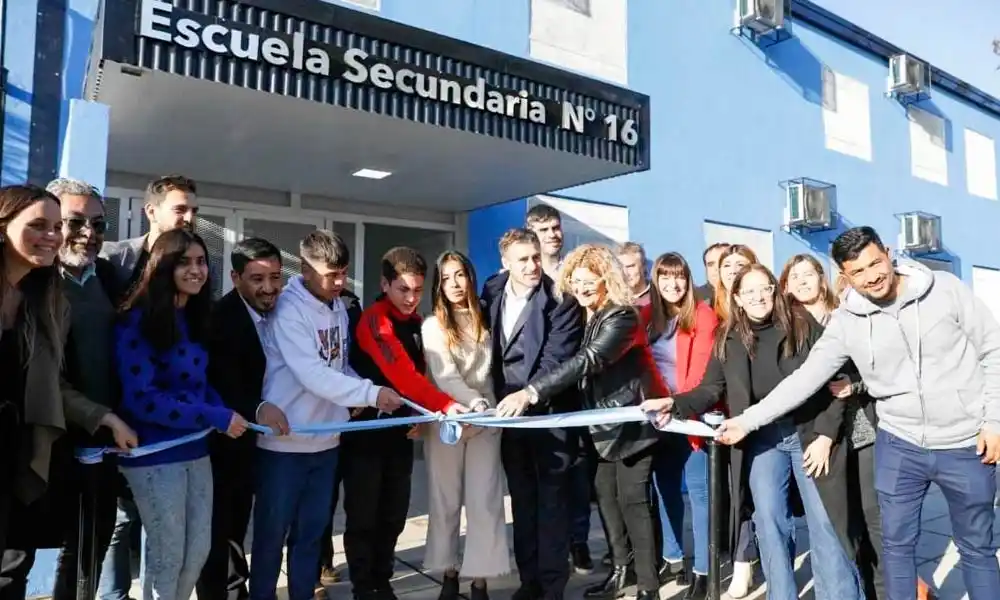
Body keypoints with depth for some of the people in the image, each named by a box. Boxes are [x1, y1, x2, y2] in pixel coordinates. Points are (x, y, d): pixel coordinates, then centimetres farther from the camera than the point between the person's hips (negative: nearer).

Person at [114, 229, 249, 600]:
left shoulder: (195, 319, 7)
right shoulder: (138, 321, -15)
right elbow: (141, 399, -21)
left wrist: (227, 413, -7)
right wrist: (216, 417, -22)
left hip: (196, 448, 7)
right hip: (155, 453, -7)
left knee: (199, 549, 15)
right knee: (167, 554, 6)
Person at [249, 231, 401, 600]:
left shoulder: (341, 307, 5)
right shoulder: (289, 309, -16)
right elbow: (313, 375, -25)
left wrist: (356, 394, -5)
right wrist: (371, 394, -27)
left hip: (326, 438, 6)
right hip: (285, 441, -6)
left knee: (311, 531, 16)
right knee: (272, 533, 9)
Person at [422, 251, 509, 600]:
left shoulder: (485, 322, 9)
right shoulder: (433, 326, -2)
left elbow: (491, 371, 11)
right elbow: (445, 377, -12)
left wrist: (490, 408, -3)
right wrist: (476, 403, -25)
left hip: (485, 423, 2)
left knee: (484, 501, -1)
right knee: (445, 500, 7)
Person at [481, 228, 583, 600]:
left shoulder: (559, 300, -13)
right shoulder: (492, 292, 3)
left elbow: (557, 359, -19)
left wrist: (529, 395, -31)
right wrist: (500, 398, 7)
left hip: (548, 411, -5)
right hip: (509, 409, 5)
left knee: (551, 498, 4)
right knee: (522, 498, 14)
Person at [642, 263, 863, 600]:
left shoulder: (804, 326, -1)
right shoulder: (728, 339, 6)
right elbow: (711, 389, 3)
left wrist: (825, 434, -10)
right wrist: (675, 404, -15)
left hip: (808, 433, -2)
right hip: (761, 440, 2)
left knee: (824, 522, 2)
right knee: (769, 521, 5)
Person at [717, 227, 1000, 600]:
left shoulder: (945, 289, -9)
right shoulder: (845, 322, -7)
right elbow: (806, 378, -5)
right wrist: (748, 420, -10)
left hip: (966, 444, -1)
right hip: (899, 445, 1)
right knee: (896, 543, 10)